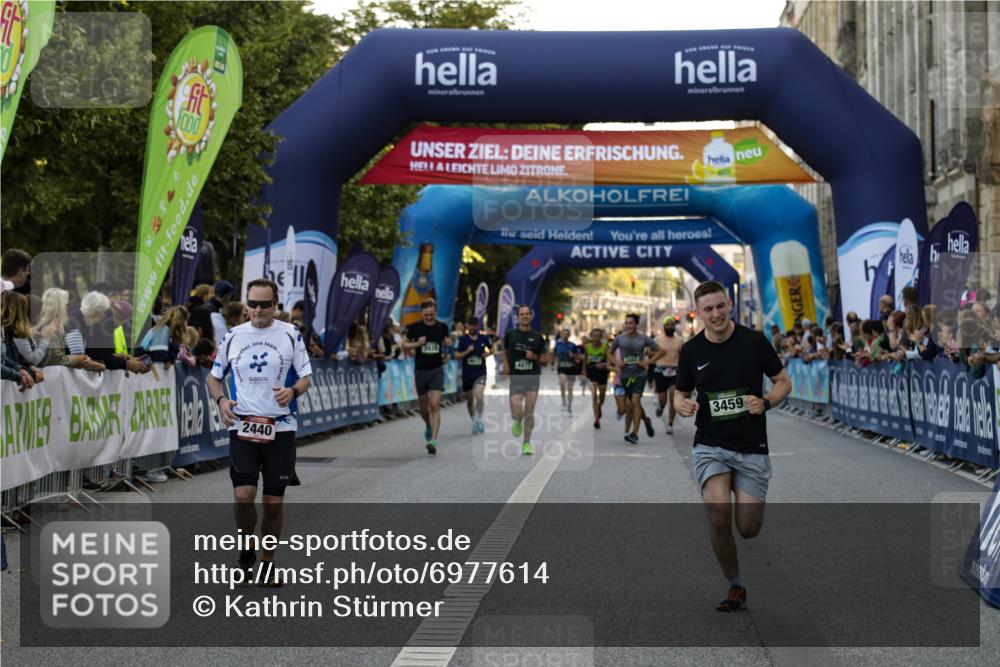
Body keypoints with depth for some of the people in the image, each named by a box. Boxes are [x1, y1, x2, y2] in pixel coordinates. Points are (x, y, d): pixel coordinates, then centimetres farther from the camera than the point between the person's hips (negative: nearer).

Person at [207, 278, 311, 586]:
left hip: (280, 428, 0)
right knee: (243, 496, -13)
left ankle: (267, 563, 19)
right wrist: (221, 400, -5)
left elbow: (306, 377, 4)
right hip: (242, 428, 1)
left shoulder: (290, 334, 1)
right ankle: (246, 546, 14)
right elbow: (214, 376, 15)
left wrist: (292, 391, -18)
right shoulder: (233, 336, 6)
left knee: (274, 501, 3)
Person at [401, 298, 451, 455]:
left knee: (435, 405, -14)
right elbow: (404, 345, 6)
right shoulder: (415, 327, -4)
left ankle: (433, 440, -19)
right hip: (420, 370, 1)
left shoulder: (442, 327, 0)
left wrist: (448, 343, -5)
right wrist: (417, 344, -13)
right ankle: (429, 427, 44)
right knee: (423, 406, 12)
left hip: (437, 370, -1)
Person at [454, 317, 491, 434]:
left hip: (480, 373, -1)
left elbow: (489, 350, 20)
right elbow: (457, 355, -5)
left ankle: (479, 419, -5)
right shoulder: (462, 339, -2)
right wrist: (467, 352, -20)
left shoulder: (483, 339, 2)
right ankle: (474, 422, 29)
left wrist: (487, 353, -2)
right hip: (467, 373, 1)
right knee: (470, 400, 11)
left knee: (479, 396, -22)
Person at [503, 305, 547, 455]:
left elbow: (545, 361, 7)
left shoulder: (537, 337, 4)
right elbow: (505, 351, 22)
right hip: (516, 378, 0)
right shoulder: (510, 334, 4)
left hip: (533, 377, 0)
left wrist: (534, 357, -13)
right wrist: (506, 364, 4)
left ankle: (527, 443, 12)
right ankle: (518, 422, 24)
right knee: (516, 413, -13)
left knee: (529, 413, -2)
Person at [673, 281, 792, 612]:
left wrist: (765, 402, -16)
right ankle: (735, 586, 2)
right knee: (719, 515, -19)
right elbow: (680, 392, 12)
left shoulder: (754, 341, -5)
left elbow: (783, 382, 4)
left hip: (752, 447, 0)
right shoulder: (691, 351, 0)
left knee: (748, 528, -5)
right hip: (710, 445, 1)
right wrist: (682, 405, -12)